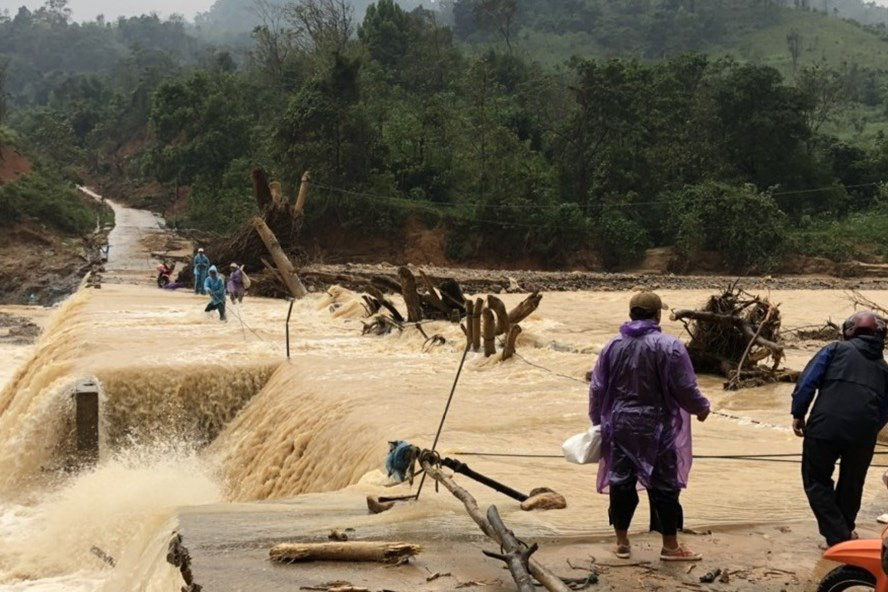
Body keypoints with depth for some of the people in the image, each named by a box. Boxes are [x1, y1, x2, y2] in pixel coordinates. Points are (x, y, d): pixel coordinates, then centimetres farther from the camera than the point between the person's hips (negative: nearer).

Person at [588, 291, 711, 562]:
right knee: (663, 485, 5)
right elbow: (684, 388, -10)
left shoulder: (613, 346, 1)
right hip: (656, 427, -4)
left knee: (621, 482, 11)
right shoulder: (668, 346, -13)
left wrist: (598, 421, 18)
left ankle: (622, 542, 18)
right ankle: (670, 546, 11)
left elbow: (597, 389, 5)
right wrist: (701, 407, 9)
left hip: (620, 425, 4)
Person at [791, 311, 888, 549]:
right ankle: (845, 531, 41)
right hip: (863, 432, 3)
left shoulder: (836, 349, 11)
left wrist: (798, 414, 8)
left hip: (825, 426, -3)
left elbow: (807, 382, 1)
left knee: (816, 480, 13)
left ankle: (838, 537, 5)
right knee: (851, 483, 24)